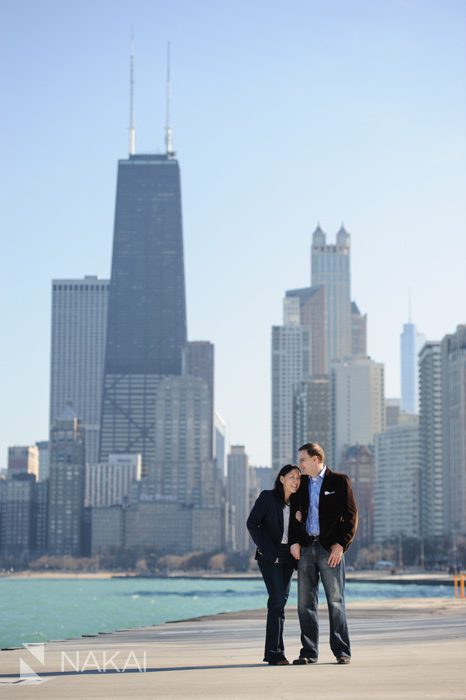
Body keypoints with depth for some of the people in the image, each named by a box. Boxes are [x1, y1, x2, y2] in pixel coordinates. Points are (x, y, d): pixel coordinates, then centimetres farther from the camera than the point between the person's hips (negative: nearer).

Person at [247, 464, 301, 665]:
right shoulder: (267, 497, -6)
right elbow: (252, 524, -7)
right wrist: (267, 551, -13)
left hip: (287, 557, 6)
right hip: (270, 556, -6)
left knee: (280, 602, 7)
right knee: (278, 600, -13)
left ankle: (272, 652, 13)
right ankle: (275, 652, -10)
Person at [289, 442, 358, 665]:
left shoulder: (339, 481, 1)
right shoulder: (301, 483, 15)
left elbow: (351, 515, -3)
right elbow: (295, 515, 16)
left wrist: (341, 544, -12)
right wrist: (294, 542, 1)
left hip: (330, 548, -5)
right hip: (306, 547, 5)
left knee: (336, 601, -3)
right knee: (305, 602, 3)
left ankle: (342, 652, 3)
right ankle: (309, 652, 9)